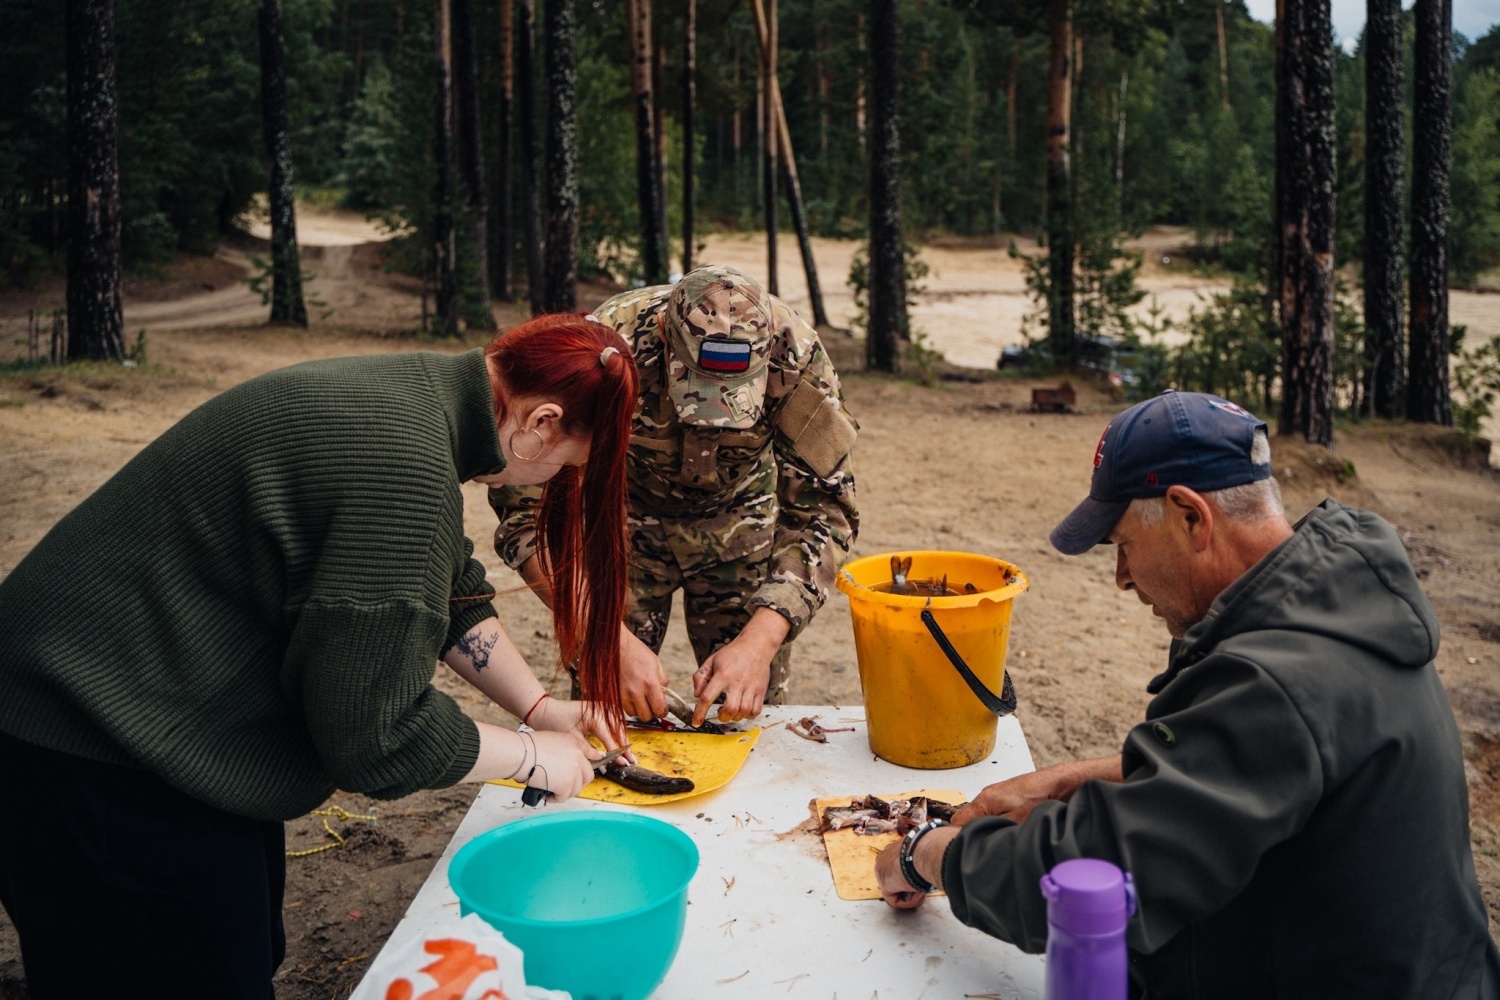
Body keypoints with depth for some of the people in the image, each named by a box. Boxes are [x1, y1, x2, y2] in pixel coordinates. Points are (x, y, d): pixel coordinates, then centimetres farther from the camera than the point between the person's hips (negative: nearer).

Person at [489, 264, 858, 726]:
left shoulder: (795, 355, -31)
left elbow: (822, 511, -24)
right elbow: (526, 509, -31)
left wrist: (759, 642, -36)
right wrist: (613, 640, -39)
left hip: (740, 517, 1)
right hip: (624, 515, -1)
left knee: (753, 711, 0)